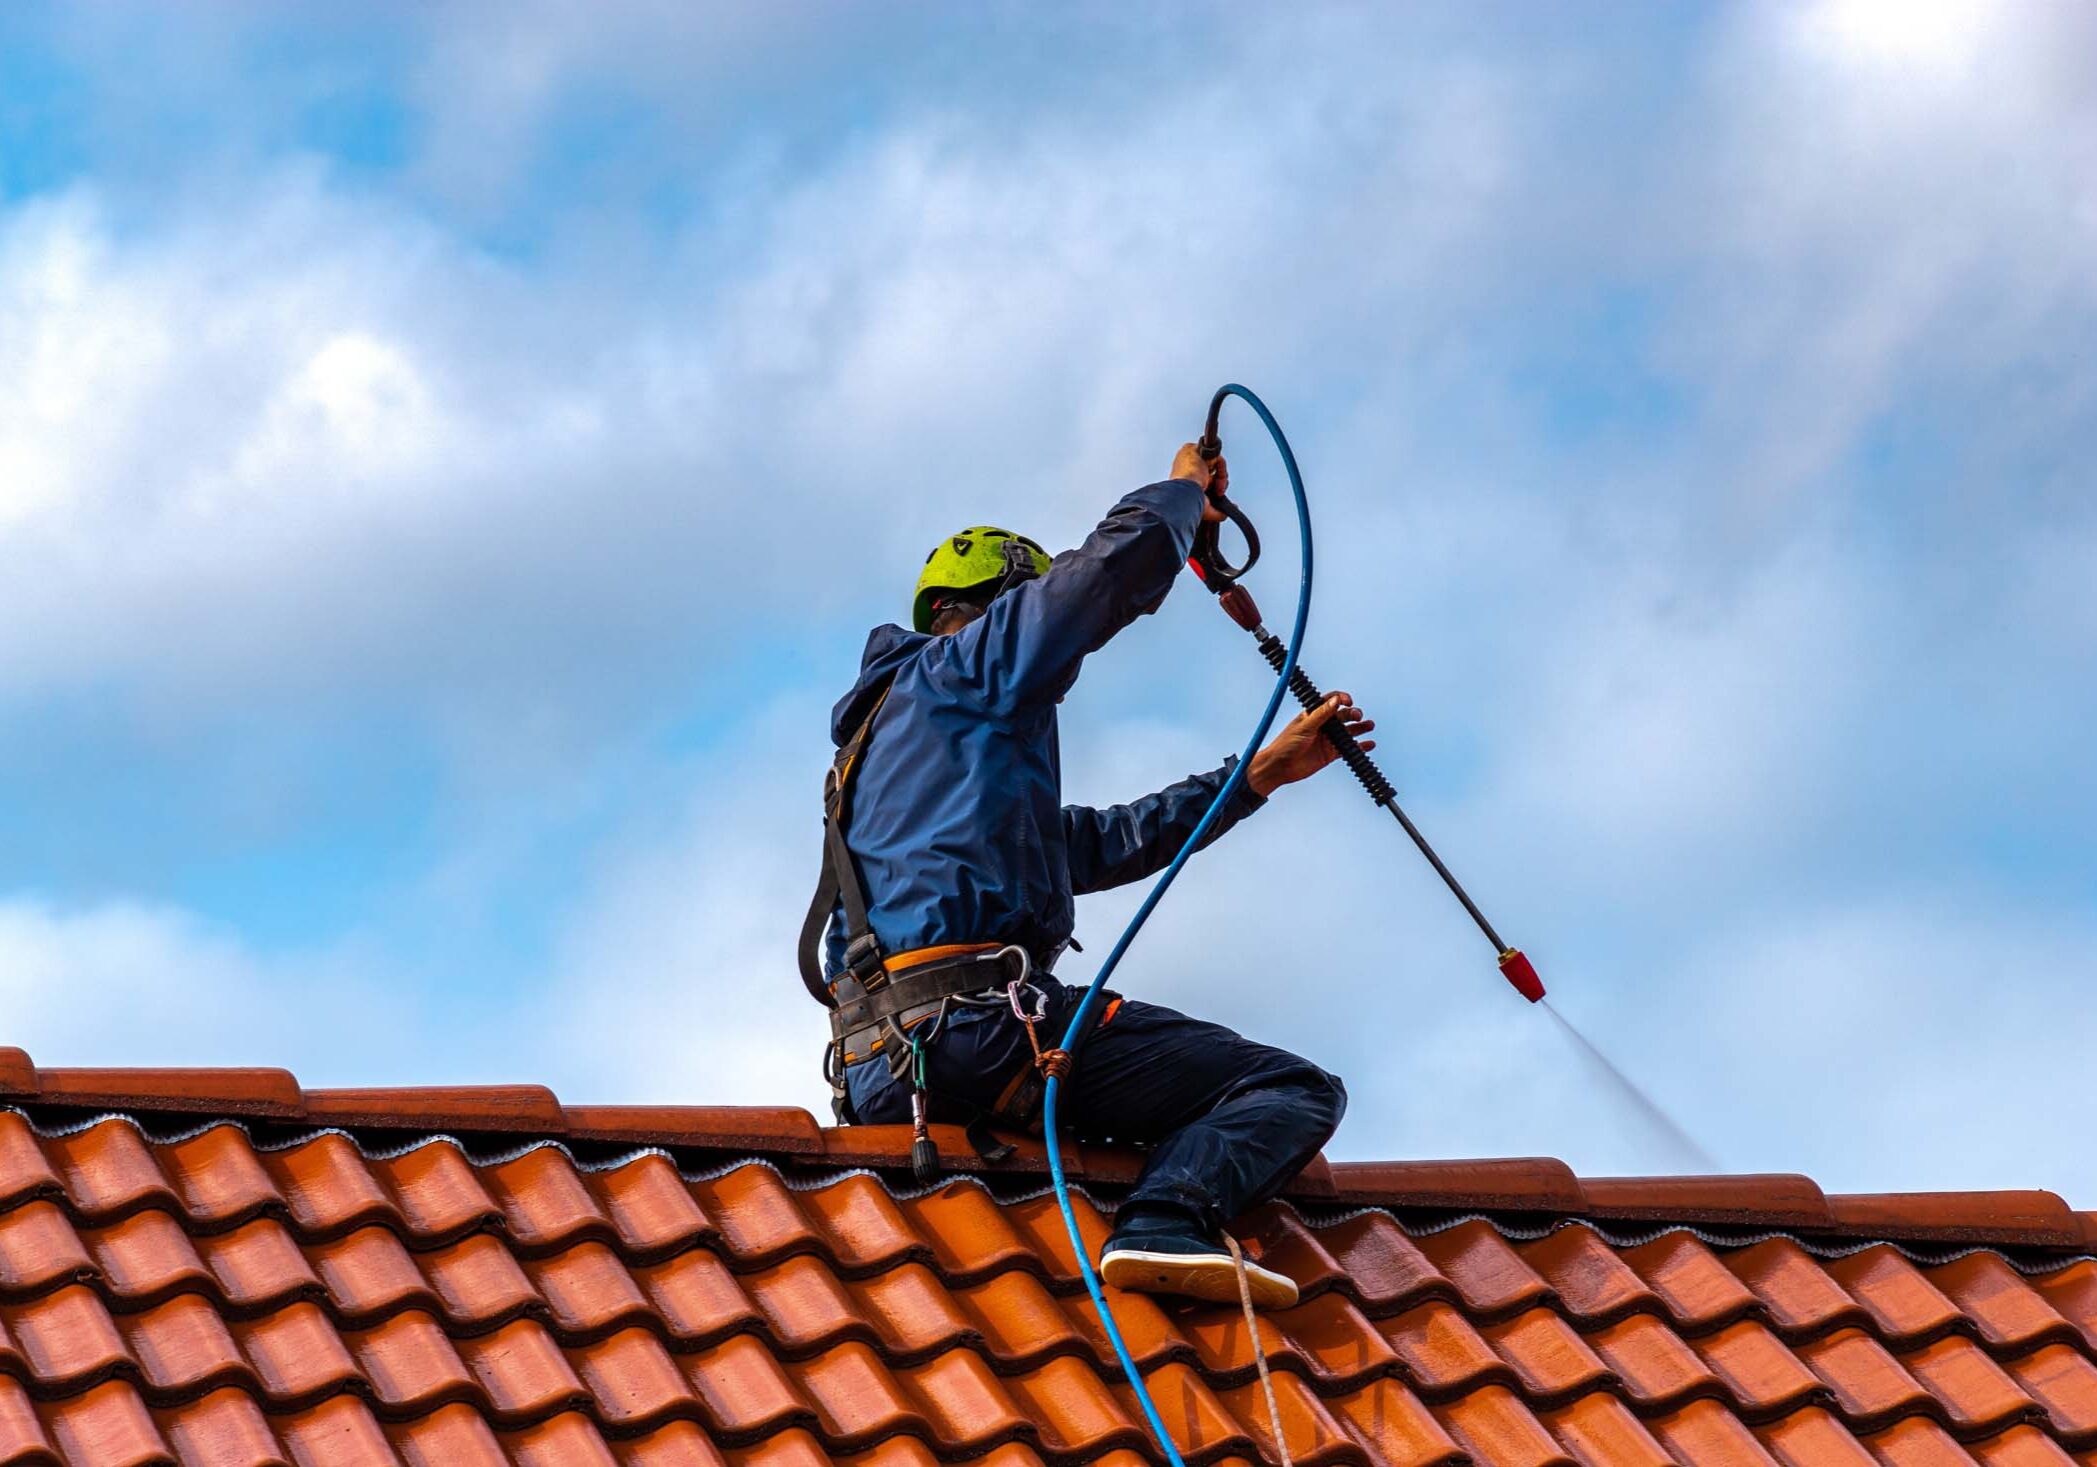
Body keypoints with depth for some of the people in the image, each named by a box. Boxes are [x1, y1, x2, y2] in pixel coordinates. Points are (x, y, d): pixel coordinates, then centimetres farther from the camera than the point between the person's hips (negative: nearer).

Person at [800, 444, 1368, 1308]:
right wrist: (1184, 490, 18)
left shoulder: (885, 729, 34)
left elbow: (1104, 845, 35)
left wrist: (1259, 776, 35)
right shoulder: (966, 664, 8)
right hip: (979, 1019, -9)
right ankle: (1168, 1222, -36)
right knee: (1295, 1090, -11)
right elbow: (1120, 563, -4)